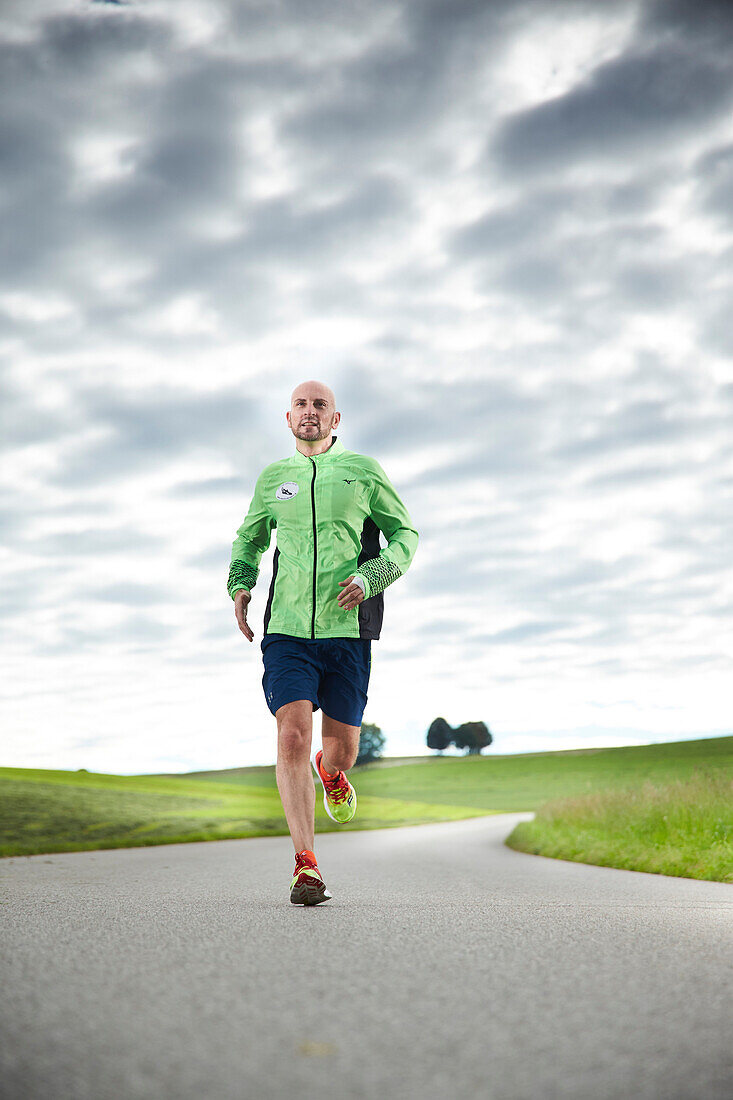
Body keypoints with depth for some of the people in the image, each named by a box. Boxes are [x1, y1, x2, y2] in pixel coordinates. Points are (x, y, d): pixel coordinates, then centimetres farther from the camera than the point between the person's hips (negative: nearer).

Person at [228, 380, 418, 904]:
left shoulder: (364, 471, 5)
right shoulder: (273, 478, 12)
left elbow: (406, 535, 8)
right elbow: (250, 538, 27)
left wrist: (369, 578, -10)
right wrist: (240, 585, 8)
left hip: (347, 630, -1)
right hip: (287, 630, 1)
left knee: (341, 748, 6)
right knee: (293, 737, -16)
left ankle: (331, 772, 46)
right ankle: (307, 866, -14)